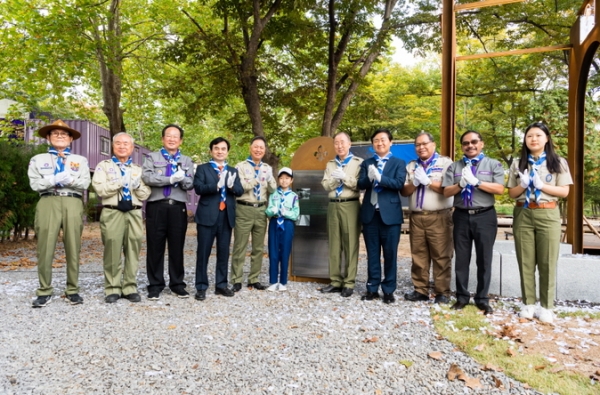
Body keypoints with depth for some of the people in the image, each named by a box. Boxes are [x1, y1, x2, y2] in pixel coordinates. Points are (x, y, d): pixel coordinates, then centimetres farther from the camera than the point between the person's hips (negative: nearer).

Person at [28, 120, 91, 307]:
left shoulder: (80, 160, 17)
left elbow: (85, 183, 3)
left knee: (73, 248, 0)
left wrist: (69, 179, -12)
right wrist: (54, 180, -10)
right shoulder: (38, 159, 17)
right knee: (45, 248, -4)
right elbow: (35, 184, 4)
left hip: (73, 204, 0)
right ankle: (44, 291, 5)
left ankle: (73, 290, 7)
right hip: (48, 203, 0)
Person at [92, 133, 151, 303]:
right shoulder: (104, 166, 10)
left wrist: (137, 184, -7)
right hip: (112, 213, -2)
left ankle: (130, 287, 10)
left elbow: (145, 195, 10)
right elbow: (100, 189, -5)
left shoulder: (138, 169, 18)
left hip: (134, 213, 3)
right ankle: (112, 288, 8)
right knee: (113, 252, -2)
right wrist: (121, 181, -10)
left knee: (133, 252, 2)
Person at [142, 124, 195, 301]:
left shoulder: (187, 161, 16)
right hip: (157, 207, -1)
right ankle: (155, 285, 14)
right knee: (155, 248, 4)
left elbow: (190, 184, 2)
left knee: (177, 247, 7)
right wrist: (171, 179, -17)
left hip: (178, 208, 1)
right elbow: (147, 177, -9)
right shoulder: (152, 157, 10)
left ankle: (177, 284, 18)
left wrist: (183, 179, -20)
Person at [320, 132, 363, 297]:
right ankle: (335, 281, 15)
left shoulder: (358, 162, 3)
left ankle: (349, 283, 3)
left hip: (350, 206, -5)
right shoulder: (330, 164, 18)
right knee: (334, 245, 7)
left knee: (350, 245, -3)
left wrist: (345, 177, -15)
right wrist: (335, 179, -9)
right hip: (333, 206, 5)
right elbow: (325, 185, 8)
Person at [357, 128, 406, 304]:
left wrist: (379, 177, -22)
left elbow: (399, 184, -12)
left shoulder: (399, 163, 4)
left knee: (390, 254, 4)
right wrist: (369, 177, -23)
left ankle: (388, 290, 14)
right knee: (372, 254, 9)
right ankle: (372, 288, 18)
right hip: (370, 213, 3)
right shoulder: (366, 163, 12)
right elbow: (360, 184, -2)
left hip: (390, 214, -2)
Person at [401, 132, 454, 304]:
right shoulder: (411, 166, 16)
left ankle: (442, 292, 7)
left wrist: (427, 181, -10)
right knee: (418, 256, 7)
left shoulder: (445, 163, 2)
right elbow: (404, 191, 11)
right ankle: (420, 290, 15)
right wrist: (414, 183, -7)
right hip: (416, 217, 4)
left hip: (439, 217, -4)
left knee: (441, 257, -2)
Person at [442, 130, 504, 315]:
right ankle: (462, 297, 20)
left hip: (485, 216, -2)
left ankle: (482, 299, 19)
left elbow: (499, 189, -8)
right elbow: (446, 192, 2)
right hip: (461, 216, 2)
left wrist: (476, 181, -16)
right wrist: (461, 184, -16)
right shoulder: (454, 167, 10)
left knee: (484, 259, 6)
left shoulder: (493, 164, 5)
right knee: (461, 259, 8)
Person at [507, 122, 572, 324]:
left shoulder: (558, 162, 5)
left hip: (548, 214, -1)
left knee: (547, 262, 1)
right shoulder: (518, 164, 9)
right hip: (523, 214, 2)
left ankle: (546, 306, 11)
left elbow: (564, 191, 0)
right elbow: (511, 193, 8)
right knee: (526, 261, 5)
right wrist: (524, 184, -11)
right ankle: (528, 304, 14)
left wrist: (541, 185, -12)